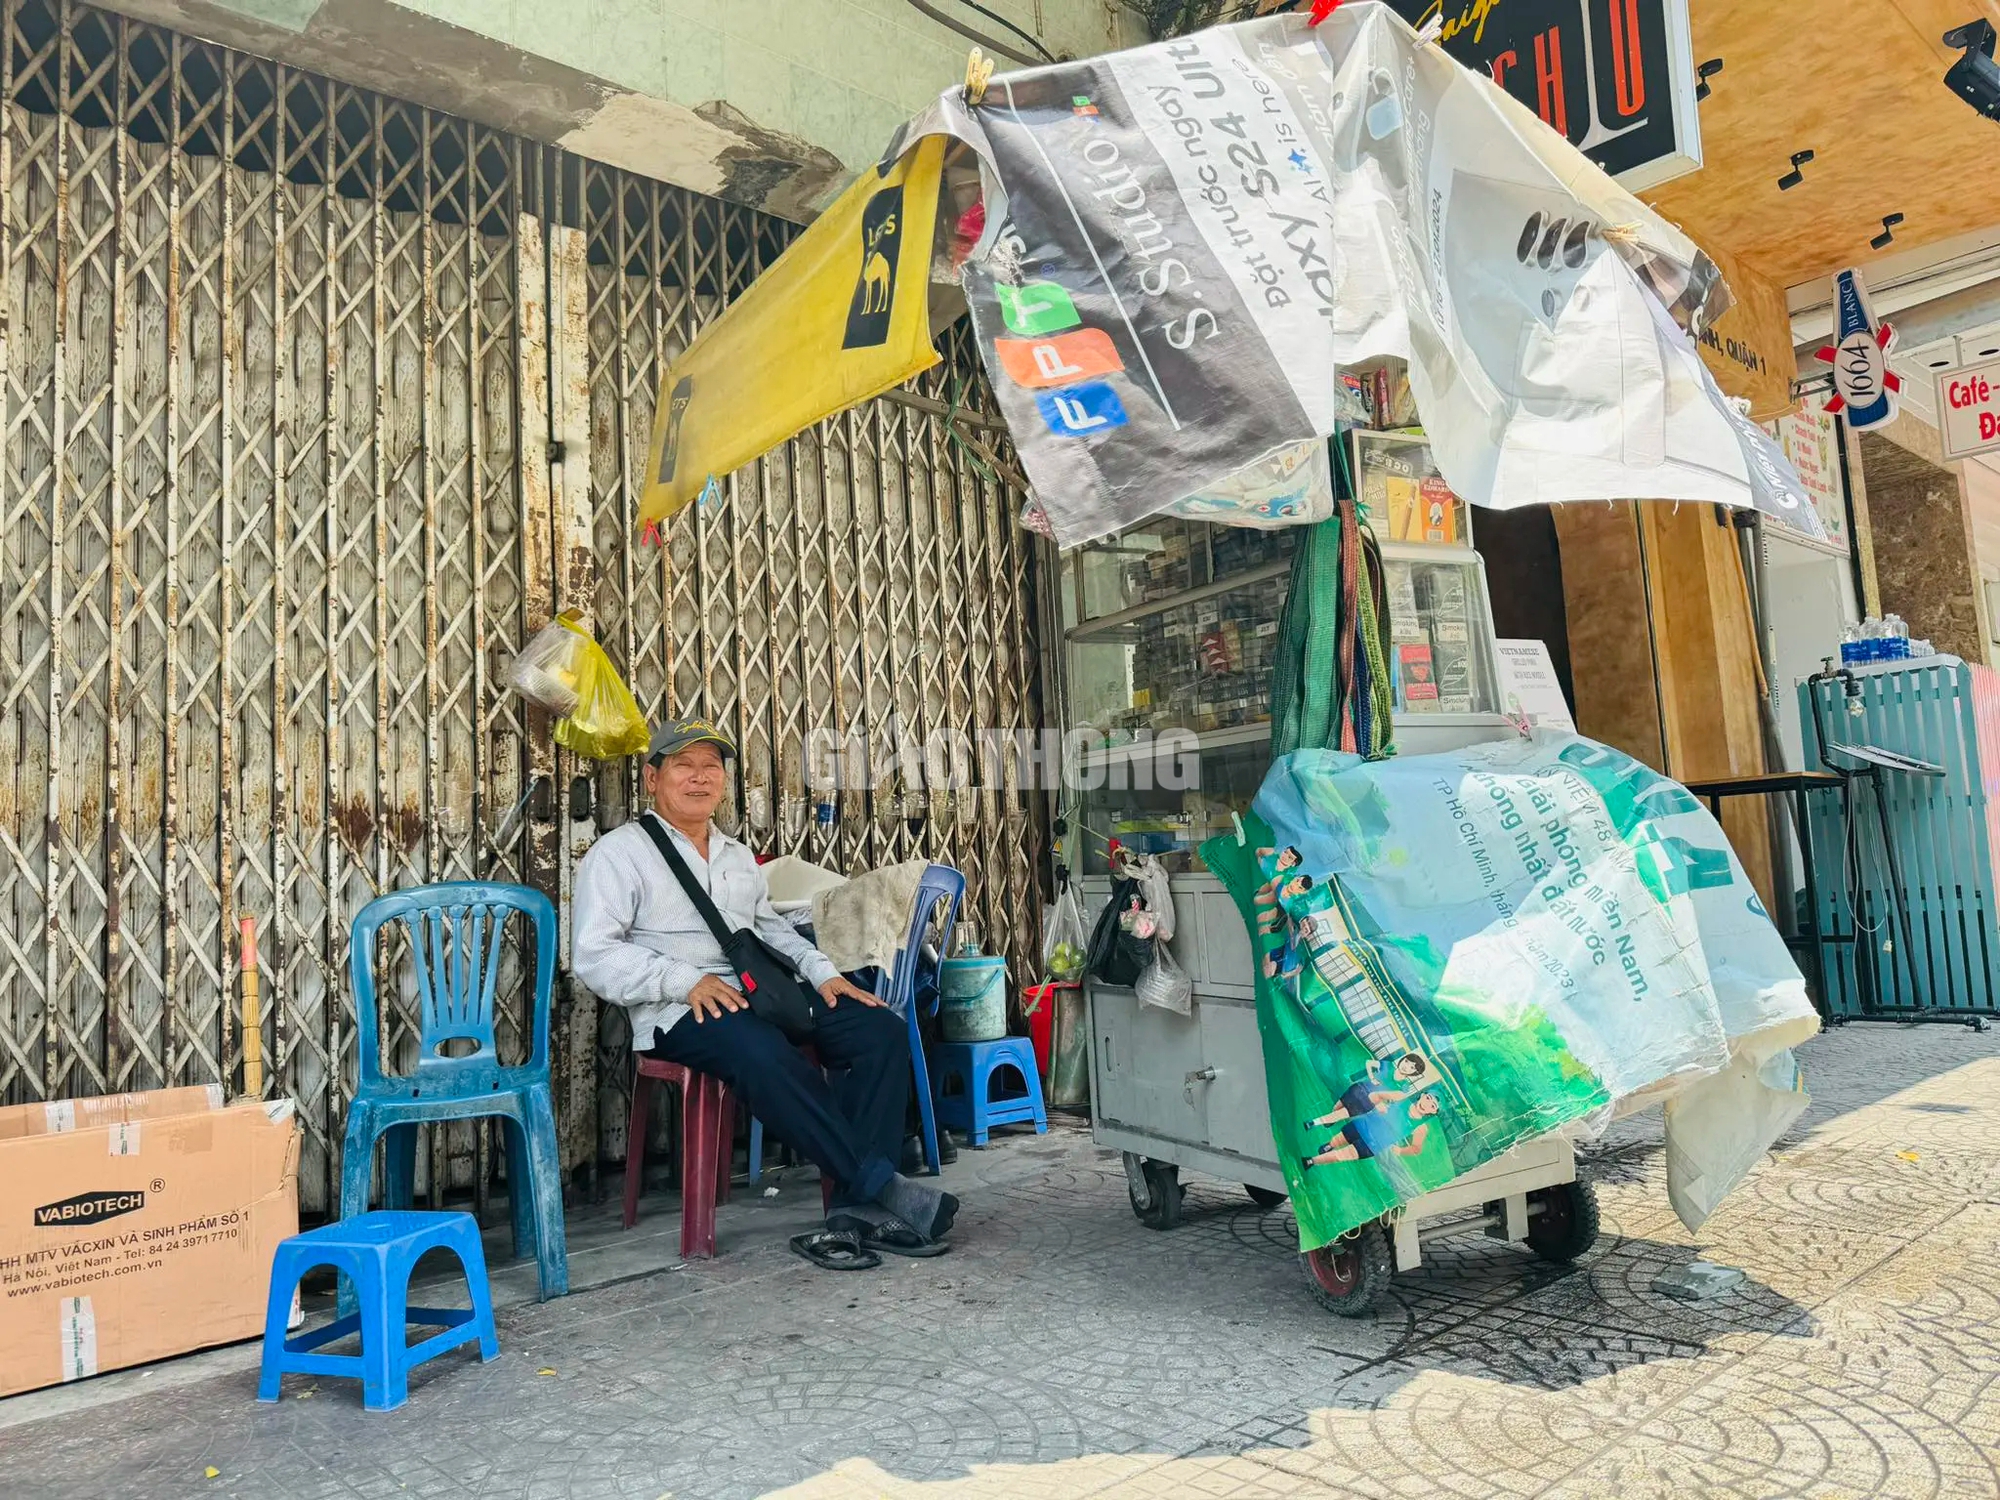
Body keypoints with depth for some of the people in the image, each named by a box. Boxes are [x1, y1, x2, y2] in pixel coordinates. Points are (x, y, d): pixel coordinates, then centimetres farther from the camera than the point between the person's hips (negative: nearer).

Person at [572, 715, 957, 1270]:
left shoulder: (738, 855, 26)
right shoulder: (619, 853, 4)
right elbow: (593, 955, -6)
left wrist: (823, 972, 10)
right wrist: (686, 981, -19)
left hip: (764, 996, 7)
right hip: (682, 1015, -7)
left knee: (884, 1031, -15)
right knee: (765, 1054, -38)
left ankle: (855, 1209, -22)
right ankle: (882, 1187, -29)